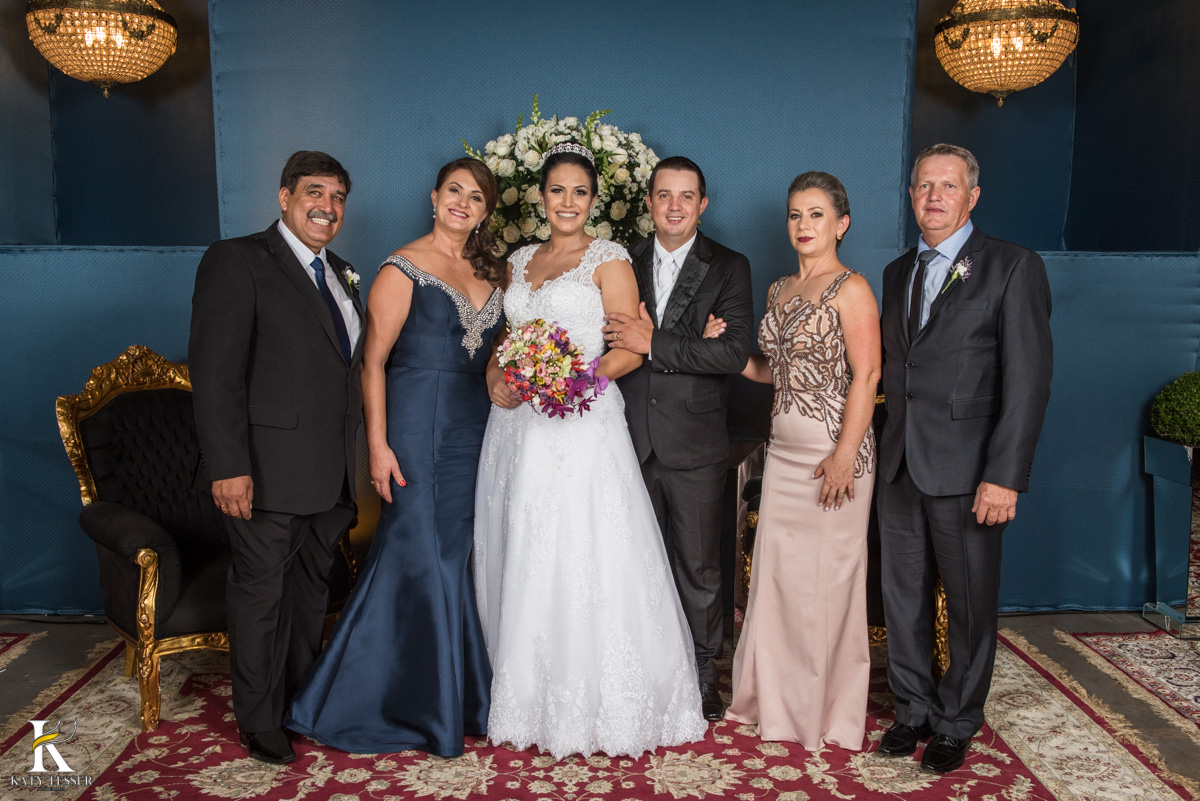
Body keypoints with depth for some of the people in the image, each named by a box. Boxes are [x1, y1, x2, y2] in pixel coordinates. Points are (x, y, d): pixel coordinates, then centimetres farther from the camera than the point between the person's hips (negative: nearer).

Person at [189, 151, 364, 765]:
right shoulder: (236, 261, -8)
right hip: (269, 471, -7)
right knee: (260, 593, 7)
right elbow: (215, 371, -16)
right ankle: (260, 720, 24)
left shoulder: (341, 274, 15)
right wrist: (228, 466, -21)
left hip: (331, 474, 8)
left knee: (311, 588, 19)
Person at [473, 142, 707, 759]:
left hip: (581, 424, -5)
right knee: (520, 562, 7)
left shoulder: (608, 261, 0)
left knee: (580, 562, -6)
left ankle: (594, 705, 9)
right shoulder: (521, 261, 17)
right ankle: (528, 697, 21)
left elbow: (632, 348, -7)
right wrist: (496, 377, 1)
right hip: (518, 426, 6)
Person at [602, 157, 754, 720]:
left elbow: (735, 353, -12)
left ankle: (701, 675, 24)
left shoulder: (729, 268, 0)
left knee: (698, 566, 7)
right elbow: (613, 342, 6)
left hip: (695, 445, -2)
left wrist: (653, 345, -18)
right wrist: (691, 342, -9)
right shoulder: (624, 264, 9)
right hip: (632, 440, 2)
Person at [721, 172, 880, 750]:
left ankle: (831, 710, 22)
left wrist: (844, 456, -20)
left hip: (834, 450, -6)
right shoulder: (779, 290, 14)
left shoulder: (851, 289, -7)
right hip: (783, 448, 7)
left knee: (828, 576, 3)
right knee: (777, 571, 10)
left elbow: (867, 375, -13)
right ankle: (778, 700, 27)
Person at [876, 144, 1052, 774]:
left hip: (967, 468, -5)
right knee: (903, 596, 13)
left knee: (970, 603, 8)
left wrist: (1004, 476, -18)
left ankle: (957, 722, 27)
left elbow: (1028, 379, -12)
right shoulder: (898, 272, 14)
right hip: (901, 464, 5)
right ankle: (914, 709, 31)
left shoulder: (1014, 267, -6)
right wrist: (892, 443, 5)